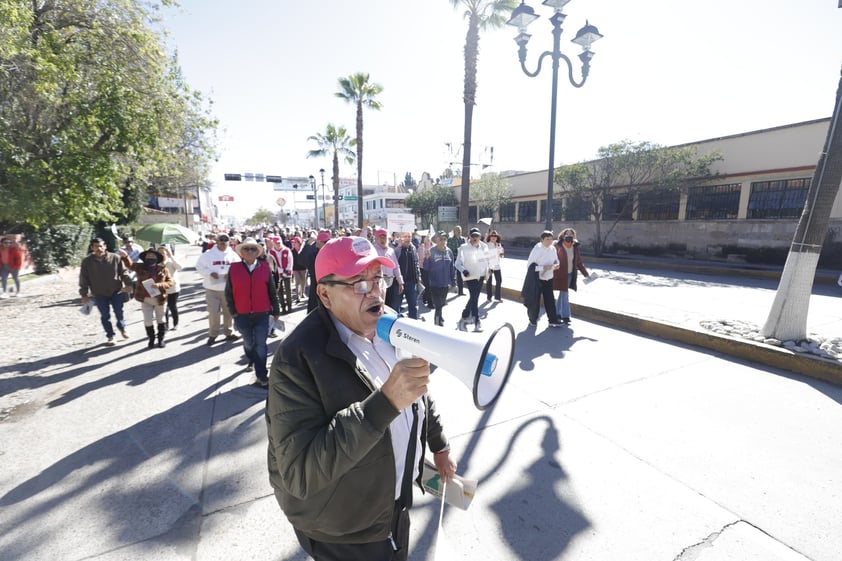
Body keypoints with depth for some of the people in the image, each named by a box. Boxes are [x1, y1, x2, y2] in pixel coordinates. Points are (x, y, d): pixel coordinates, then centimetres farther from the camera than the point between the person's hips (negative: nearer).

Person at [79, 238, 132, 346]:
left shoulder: (115, 258, -6)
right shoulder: (87, 261, -3)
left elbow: (123, 272, -1)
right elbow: (83, 279, 1)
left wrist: (128, 284, -13)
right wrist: (84, 294, 0)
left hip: (116, 291, -1)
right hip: (99, 293, 1)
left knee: (119, 312, 7)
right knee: (105, 315, 7)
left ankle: (122, 327, 37)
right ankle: (110, 336, 20)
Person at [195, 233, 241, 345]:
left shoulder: (233, 255, 2)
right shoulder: (208, 254, -2)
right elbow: (199, 266, 1)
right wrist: (210, 273, -14)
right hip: (212, 288, -2)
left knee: (229, 312, 11)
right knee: (213, 312, -2)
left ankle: (228, 332, 27)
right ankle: (212, 334, 15)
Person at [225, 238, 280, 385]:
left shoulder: (265, 267, -3)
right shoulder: (234, 268, -3)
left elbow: (272, 291, 2)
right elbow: (229, 292, 4)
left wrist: (276, 310, 5)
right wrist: (233, 311, 2)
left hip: (262, 314, -1)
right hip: (242, 315, 1)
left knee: (261, 345, 1)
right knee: (248, 343, 20)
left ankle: (261, 375, 9)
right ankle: (252, 361, 48)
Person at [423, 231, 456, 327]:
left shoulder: (449, 251, 2)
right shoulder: (431, 251, -11)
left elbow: (452, 268, 9)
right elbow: (426, 268, -8)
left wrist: (453, 281, 11)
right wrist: (427, 258, -26)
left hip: (445, 283, 5)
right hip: (434, 283, -4)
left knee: (442, 304, 20)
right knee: (437, 305, -2)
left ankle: (439, 317, 42)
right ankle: (438, 323, 9)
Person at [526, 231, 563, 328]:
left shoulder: (553, 249, 1)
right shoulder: (537, 249, -18)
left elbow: (556, 260, 18)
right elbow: (530, 265, -20)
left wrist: (556, 265, -6)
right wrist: (543, 268, -26)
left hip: (548, 278, 5)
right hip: (537, 279, -5)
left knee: (550, 300, 5)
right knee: (535, 300, 6)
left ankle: (553, 320, 12)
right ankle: (533, 319, 25)